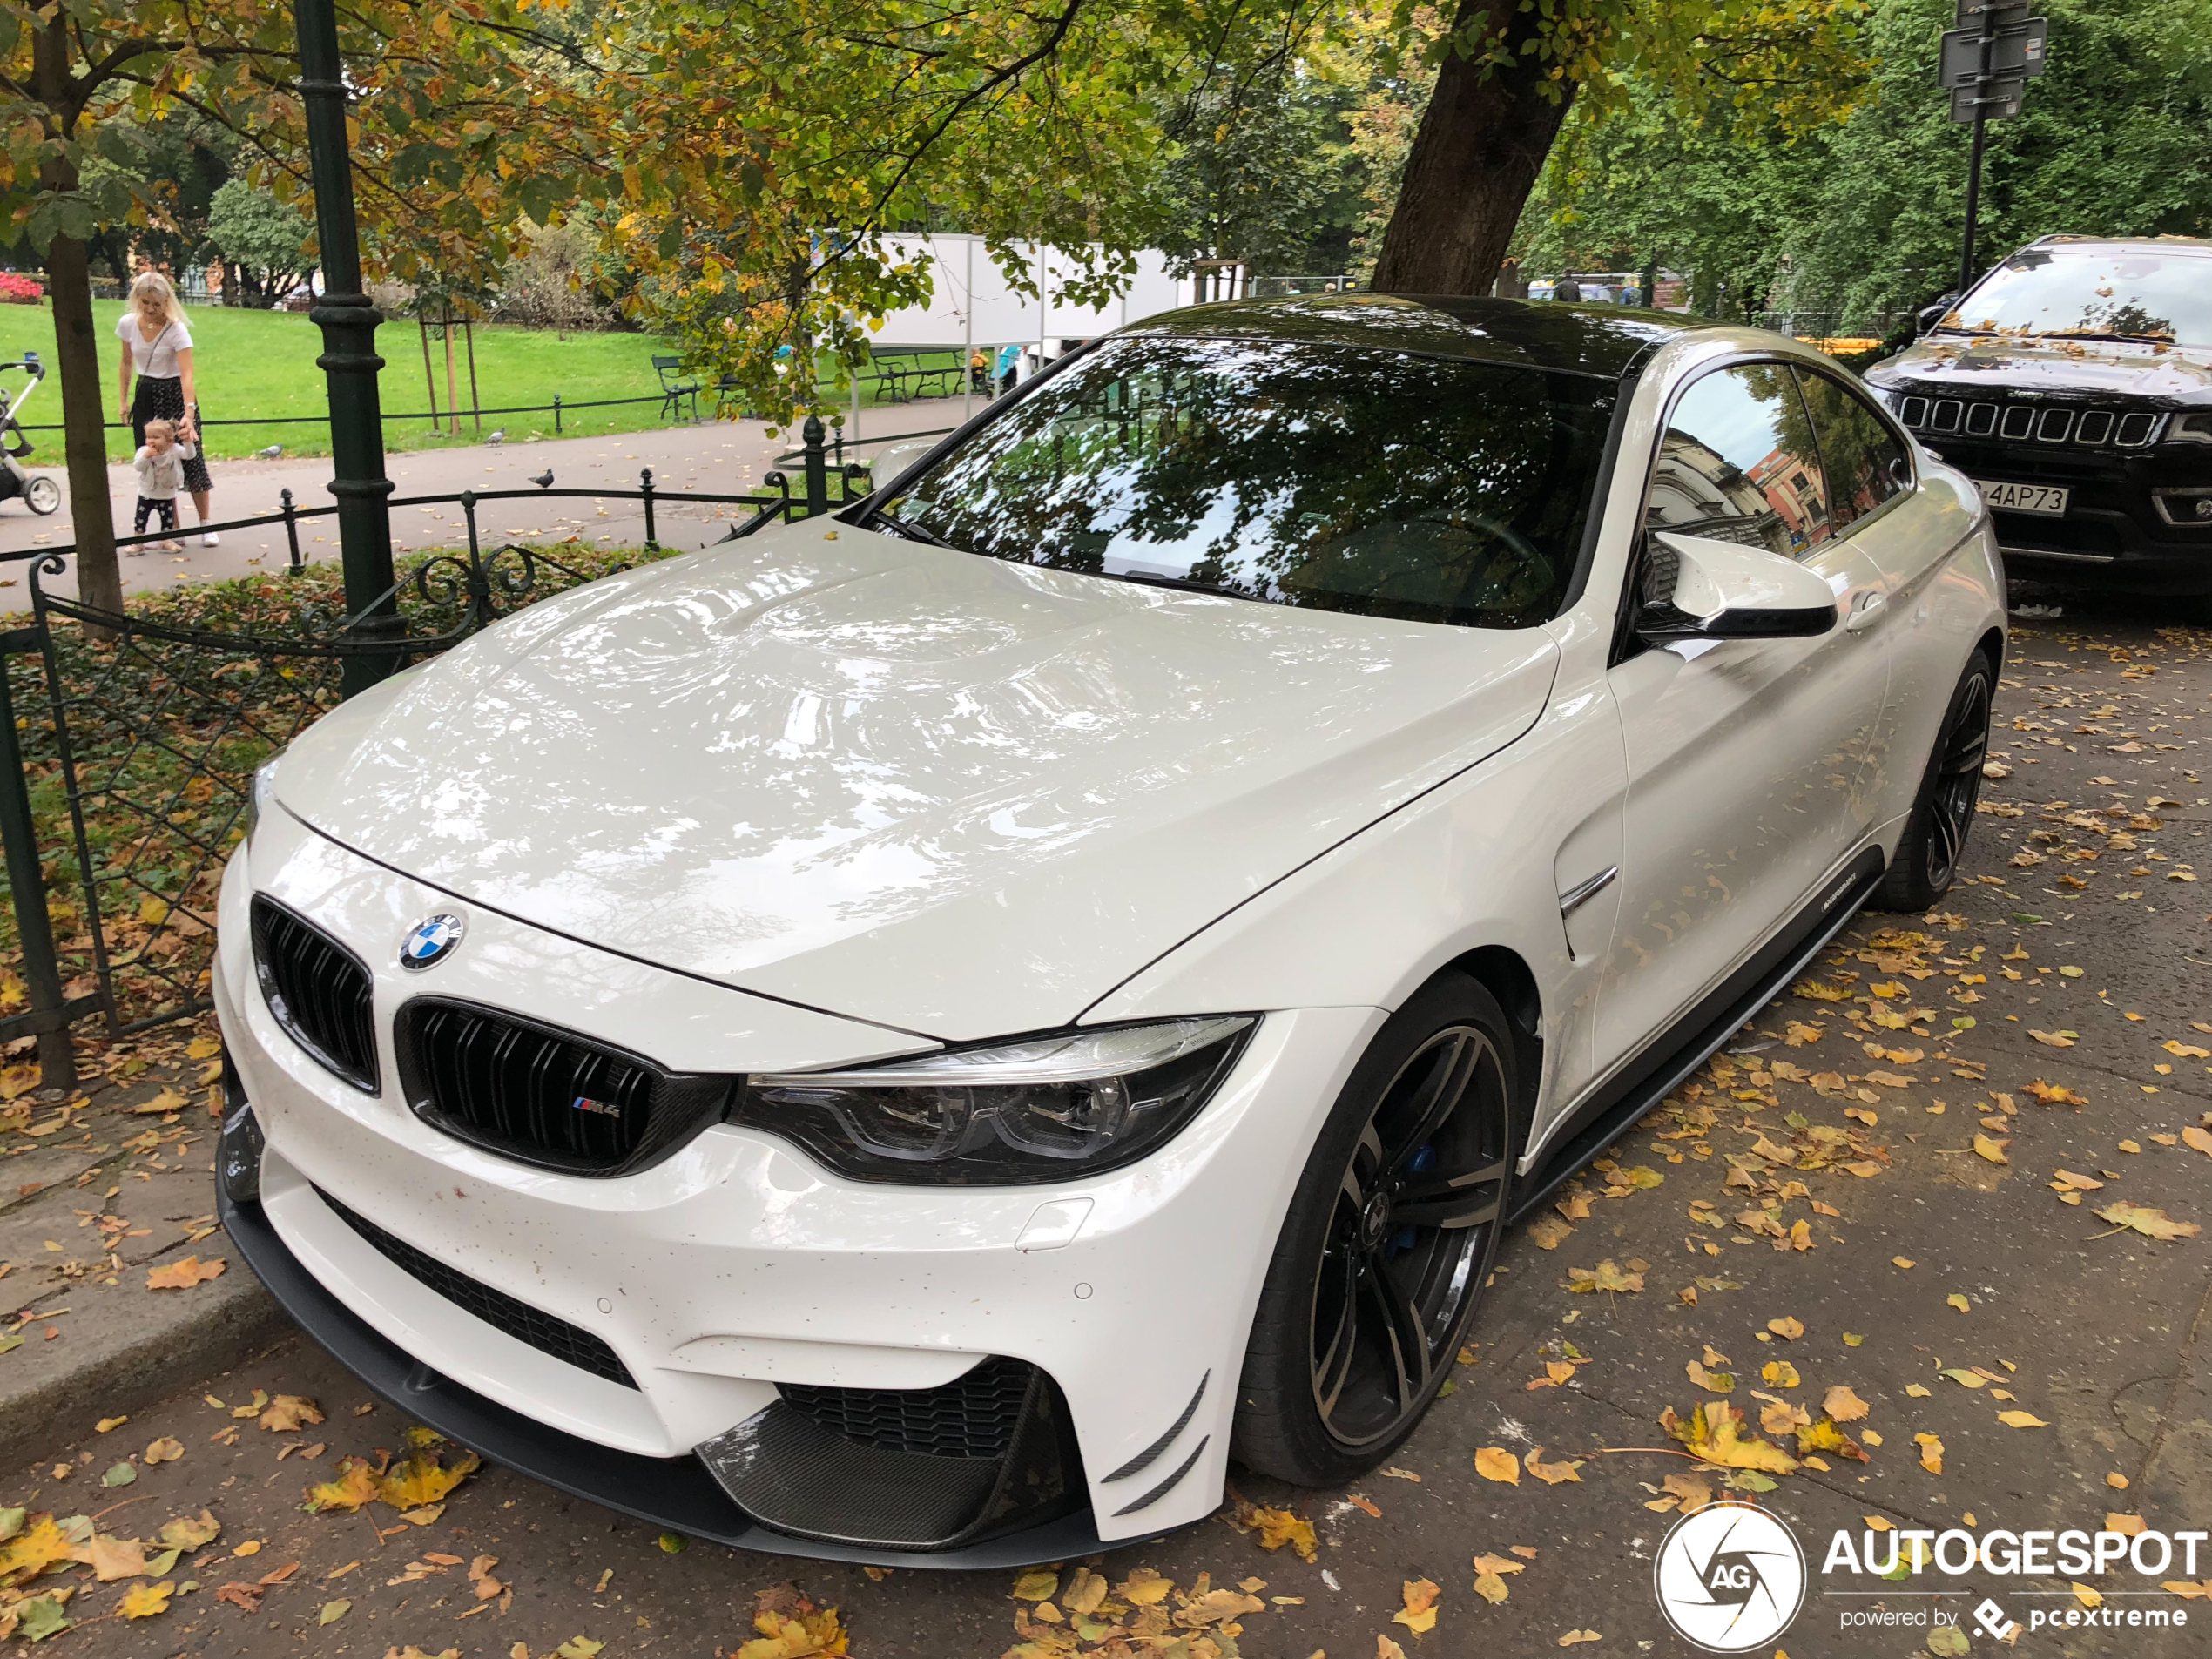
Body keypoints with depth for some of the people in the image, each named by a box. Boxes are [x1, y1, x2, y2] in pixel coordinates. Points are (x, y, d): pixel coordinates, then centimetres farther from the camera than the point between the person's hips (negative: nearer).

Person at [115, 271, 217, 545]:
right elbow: (126, 363, 10)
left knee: (190, 458, -3)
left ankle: (205, 525, 10)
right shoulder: (128, 324, -5)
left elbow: (187, 374, -28)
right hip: (146, 395, 4)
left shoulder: (176, 329, -19)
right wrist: (124, 399, 10)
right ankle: (172, 528, 8)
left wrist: (189, 414, -39)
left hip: (176, 394, -4)